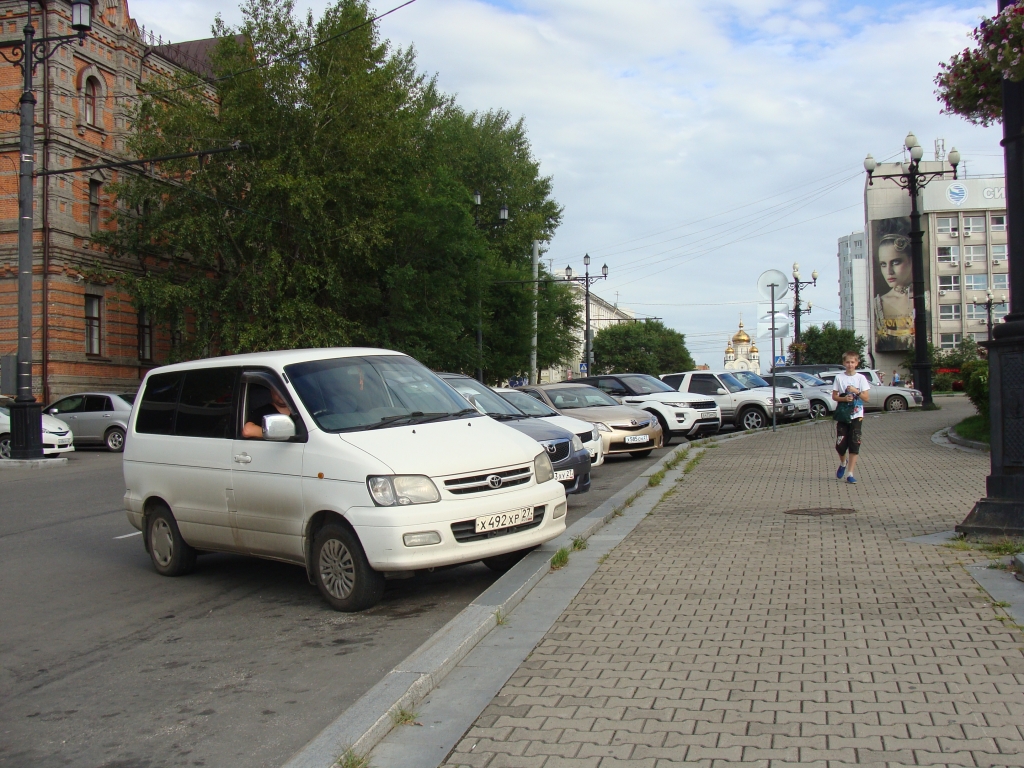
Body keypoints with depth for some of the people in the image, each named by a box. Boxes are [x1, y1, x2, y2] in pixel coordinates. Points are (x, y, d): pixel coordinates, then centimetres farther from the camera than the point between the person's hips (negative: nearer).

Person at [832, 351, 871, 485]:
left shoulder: (861, 378, 0)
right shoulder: (839, 377, 2)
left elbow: (867, 398, -1)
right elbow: (834, 396, 3)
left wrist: (856, 391, -16)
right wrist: (844, 398, -16)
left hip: (856, 416, 0)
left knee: (854, 445, -3)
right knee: (840, 444, -2)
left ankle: (850, 473, 2)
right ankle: (843, 463, 29)